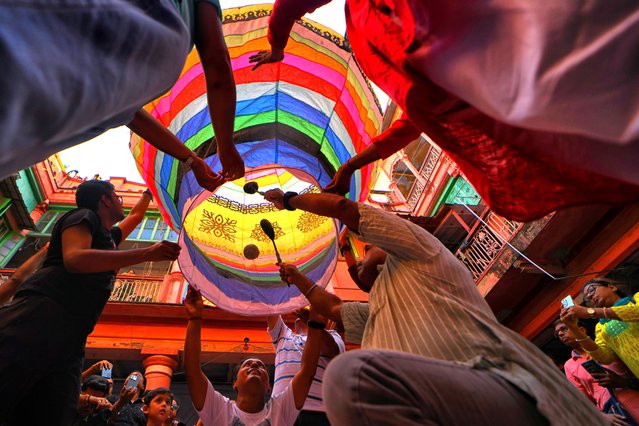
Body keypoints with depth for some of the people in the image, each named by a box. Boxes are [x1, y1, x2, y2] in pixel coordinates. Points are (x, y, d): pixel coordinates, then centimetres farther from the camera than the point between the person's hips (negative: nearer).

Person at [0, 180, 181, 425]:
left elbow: (135, 217, 55)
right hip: (42, 313, -7)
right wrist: (148, 254, -16)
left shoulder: (108, 236, 33)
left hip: (72, 338, 7)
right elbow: (75, 258, -12)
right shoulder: (85, 216, 9)